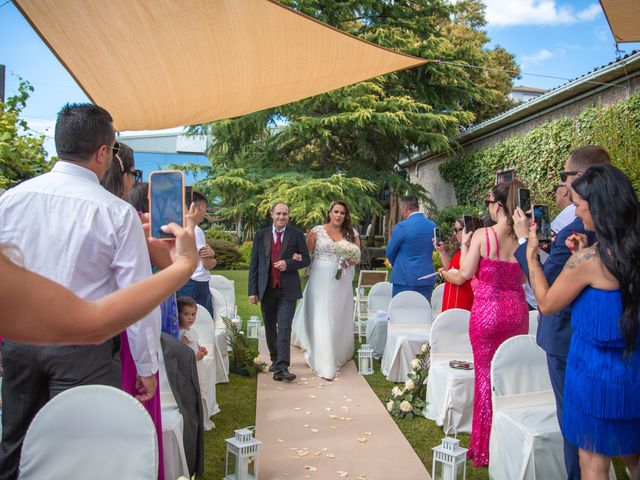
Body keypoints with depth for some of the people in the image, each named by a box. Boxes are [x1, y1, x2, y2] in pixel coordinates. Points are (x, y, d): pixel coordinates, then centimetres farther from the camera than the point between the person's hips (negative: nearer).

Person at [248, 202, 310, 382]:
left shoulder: (297, 235, 1)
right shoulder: (261, 235, 6)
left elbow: (305, 259, 4)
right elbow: (254, 263, 4)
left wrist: (288, 264, -16)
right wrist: (252, 290, -1)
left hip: (287, 290, -3)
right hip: (267, 289, 3)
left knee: (284, 328, -9)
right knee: (270, 327, 14)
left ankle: (282, 367, -8)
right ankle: (275, 360, 31)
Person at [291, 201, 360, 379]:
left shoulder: (352, 233, 4)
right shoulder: (317, 231, -3)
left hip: (342, 282, 3)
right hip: (321, 280, -3)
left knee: (340, 318, 14)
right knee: (321, 319, -4)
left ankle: (339, 353, 36)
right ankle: (325, 364, 3)